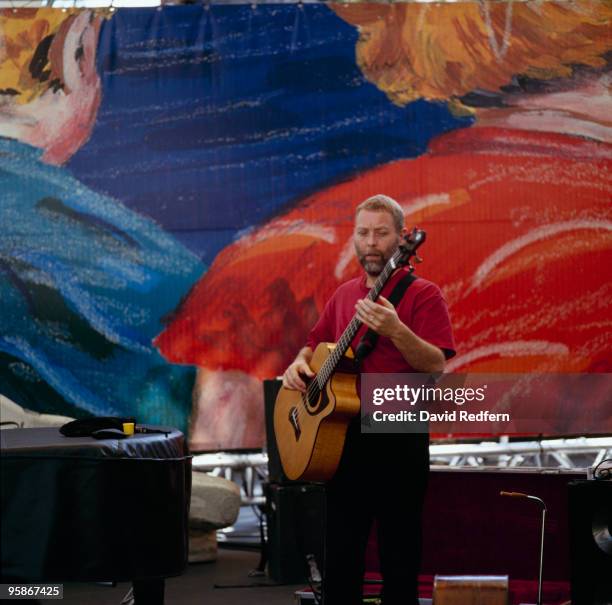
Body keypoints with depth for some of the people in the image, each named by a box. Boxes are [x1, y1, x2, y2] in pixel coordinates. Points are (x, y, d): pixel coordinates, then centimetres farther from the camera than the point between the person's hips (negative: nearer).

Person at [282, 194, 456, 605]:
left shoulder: (422, 295, -5)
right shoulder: (345, 295, 14)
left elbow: (436, 366, -16)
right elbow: (317, 343, 26)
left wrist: (394, 330, -31)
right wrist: (300, 363, 4)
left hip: (398, 442, -6)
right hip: (343, 436, 6)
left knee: (399, 556, 1)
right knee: (340, 555, 10)